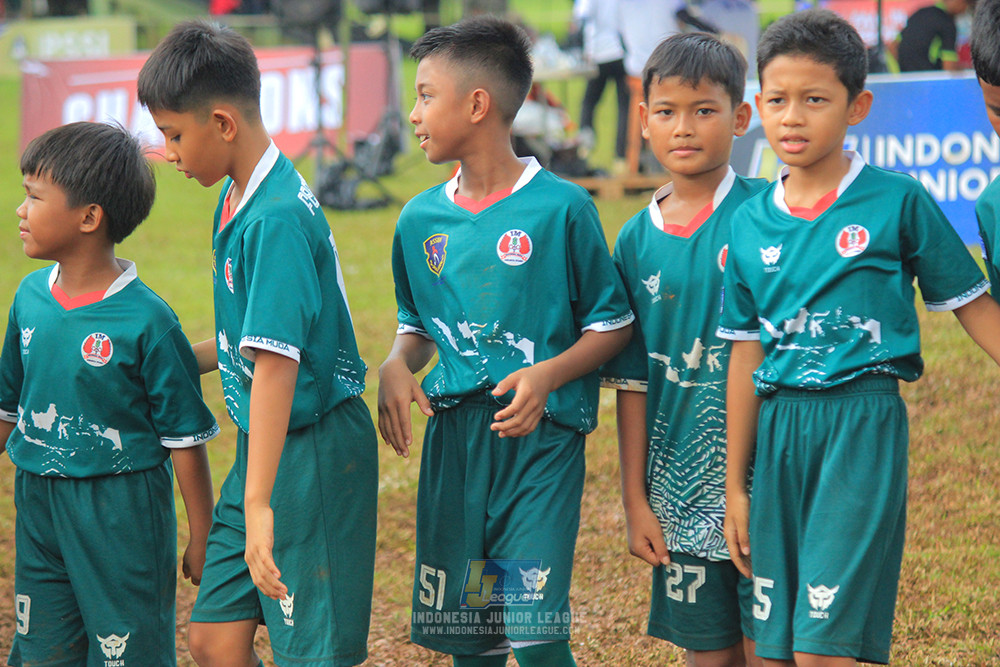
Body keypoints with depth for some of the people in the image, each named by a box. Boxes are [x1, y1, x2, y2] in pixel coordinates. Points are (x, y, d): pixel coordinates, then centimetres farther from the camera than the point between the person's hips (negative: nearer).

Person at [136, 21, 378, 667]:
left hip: (313, 451, -9)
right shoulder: (237, 199, 8)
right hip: (263, 447, 9)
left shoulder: (279, 216, -22)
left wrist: (259, 505, -34)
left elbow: (277, 361, -30)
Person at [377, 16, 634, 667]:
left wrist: (549, 374, -17)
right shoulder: (421, 218, 10)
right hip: (454, 438, 5)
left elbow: (612, 325, 0)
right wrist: (396, 367, -2)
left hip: (541, 437, -5)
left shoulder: (562, 208, -6)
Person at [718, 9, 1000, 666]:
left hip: (863, 421, -5)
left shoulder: (897, 200, -2)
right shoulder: (751, 222, 9)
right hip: (780, 431, 5)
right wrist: (736, 486, 14)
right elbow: (746, 358, 13)